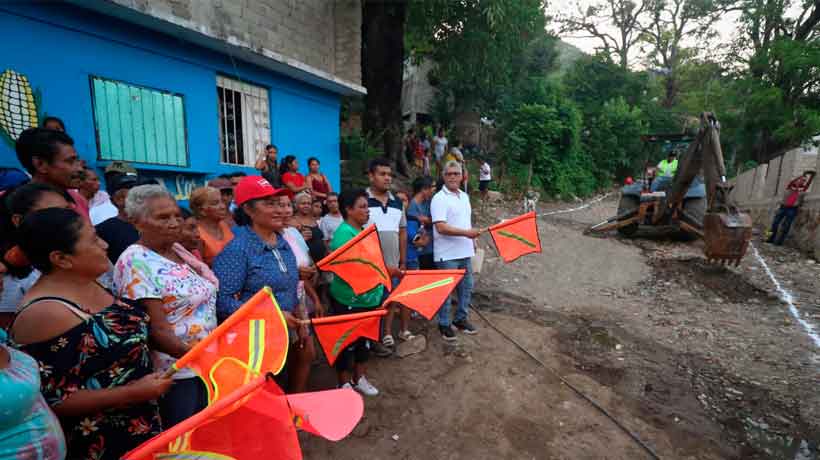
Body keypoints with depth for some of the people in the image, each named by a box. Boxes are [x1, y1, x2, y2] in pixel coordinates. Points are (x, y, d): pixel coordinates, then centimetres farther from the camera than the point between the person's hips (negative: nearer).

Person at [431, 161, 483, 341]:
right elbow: (441, 227, -22)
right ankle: (444, 324, 18)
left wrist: (472, 240, 14)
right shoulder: (439, 199, -13)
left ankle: (461, 319, 33)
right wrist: (466, 233, -24)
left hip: (465, 252, 8)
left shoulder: (464, 196, 13)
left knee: (466, 287, 16)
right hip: (447, 254, -8)